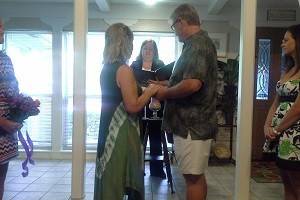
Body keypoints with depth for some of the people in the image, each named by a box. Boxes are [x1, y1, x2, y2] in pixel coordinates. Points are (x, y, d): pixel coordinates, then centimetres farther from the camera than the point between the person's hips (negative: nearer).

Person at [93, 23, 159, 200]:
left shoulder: (107, 68, 9)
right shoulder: (124, 70, -16)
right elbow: (132, 106, -21)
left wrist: (143, 92, 16)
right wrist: (150, 91, -7)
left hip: (109, 130, 8)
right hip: (121, 132, -8)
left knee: (109, 178, 16)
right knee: (119, 179, 3)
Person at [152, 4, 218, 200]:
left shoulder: (197, 44, -15)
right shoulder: (200, 43, 16)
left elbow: (192, 84, -28)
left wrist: (165, 93, -13)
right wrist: (165, 85, 14)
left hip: (192, 124, -10)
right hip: (195, 122, 10)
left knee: (193, 177, 0)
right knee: (197, 175, 18)